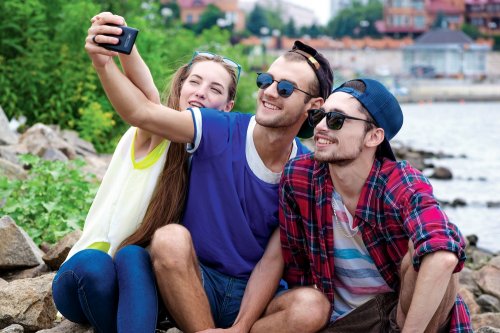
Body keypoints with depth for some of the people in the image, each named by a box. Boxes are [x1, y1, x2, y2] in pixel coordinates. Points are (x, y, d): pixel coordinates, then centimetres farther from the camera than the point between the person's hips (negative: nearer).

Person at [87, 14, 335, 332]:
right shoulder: (221, 131, -7)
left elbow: (274, 258, -9)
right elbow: (142, 112, -20)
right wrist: (104, 60, -37)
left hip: (253, 294, 0)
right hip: (194, 283, 0)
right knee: (171, 238, -32)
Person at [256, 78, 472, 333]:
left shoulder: (401, 183, -22)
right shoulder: (297, 176, -9)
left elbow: (443, 256, -42)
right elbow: (294, 262, 3)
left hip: (410, 313, -3)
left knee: (422, 248, -31)